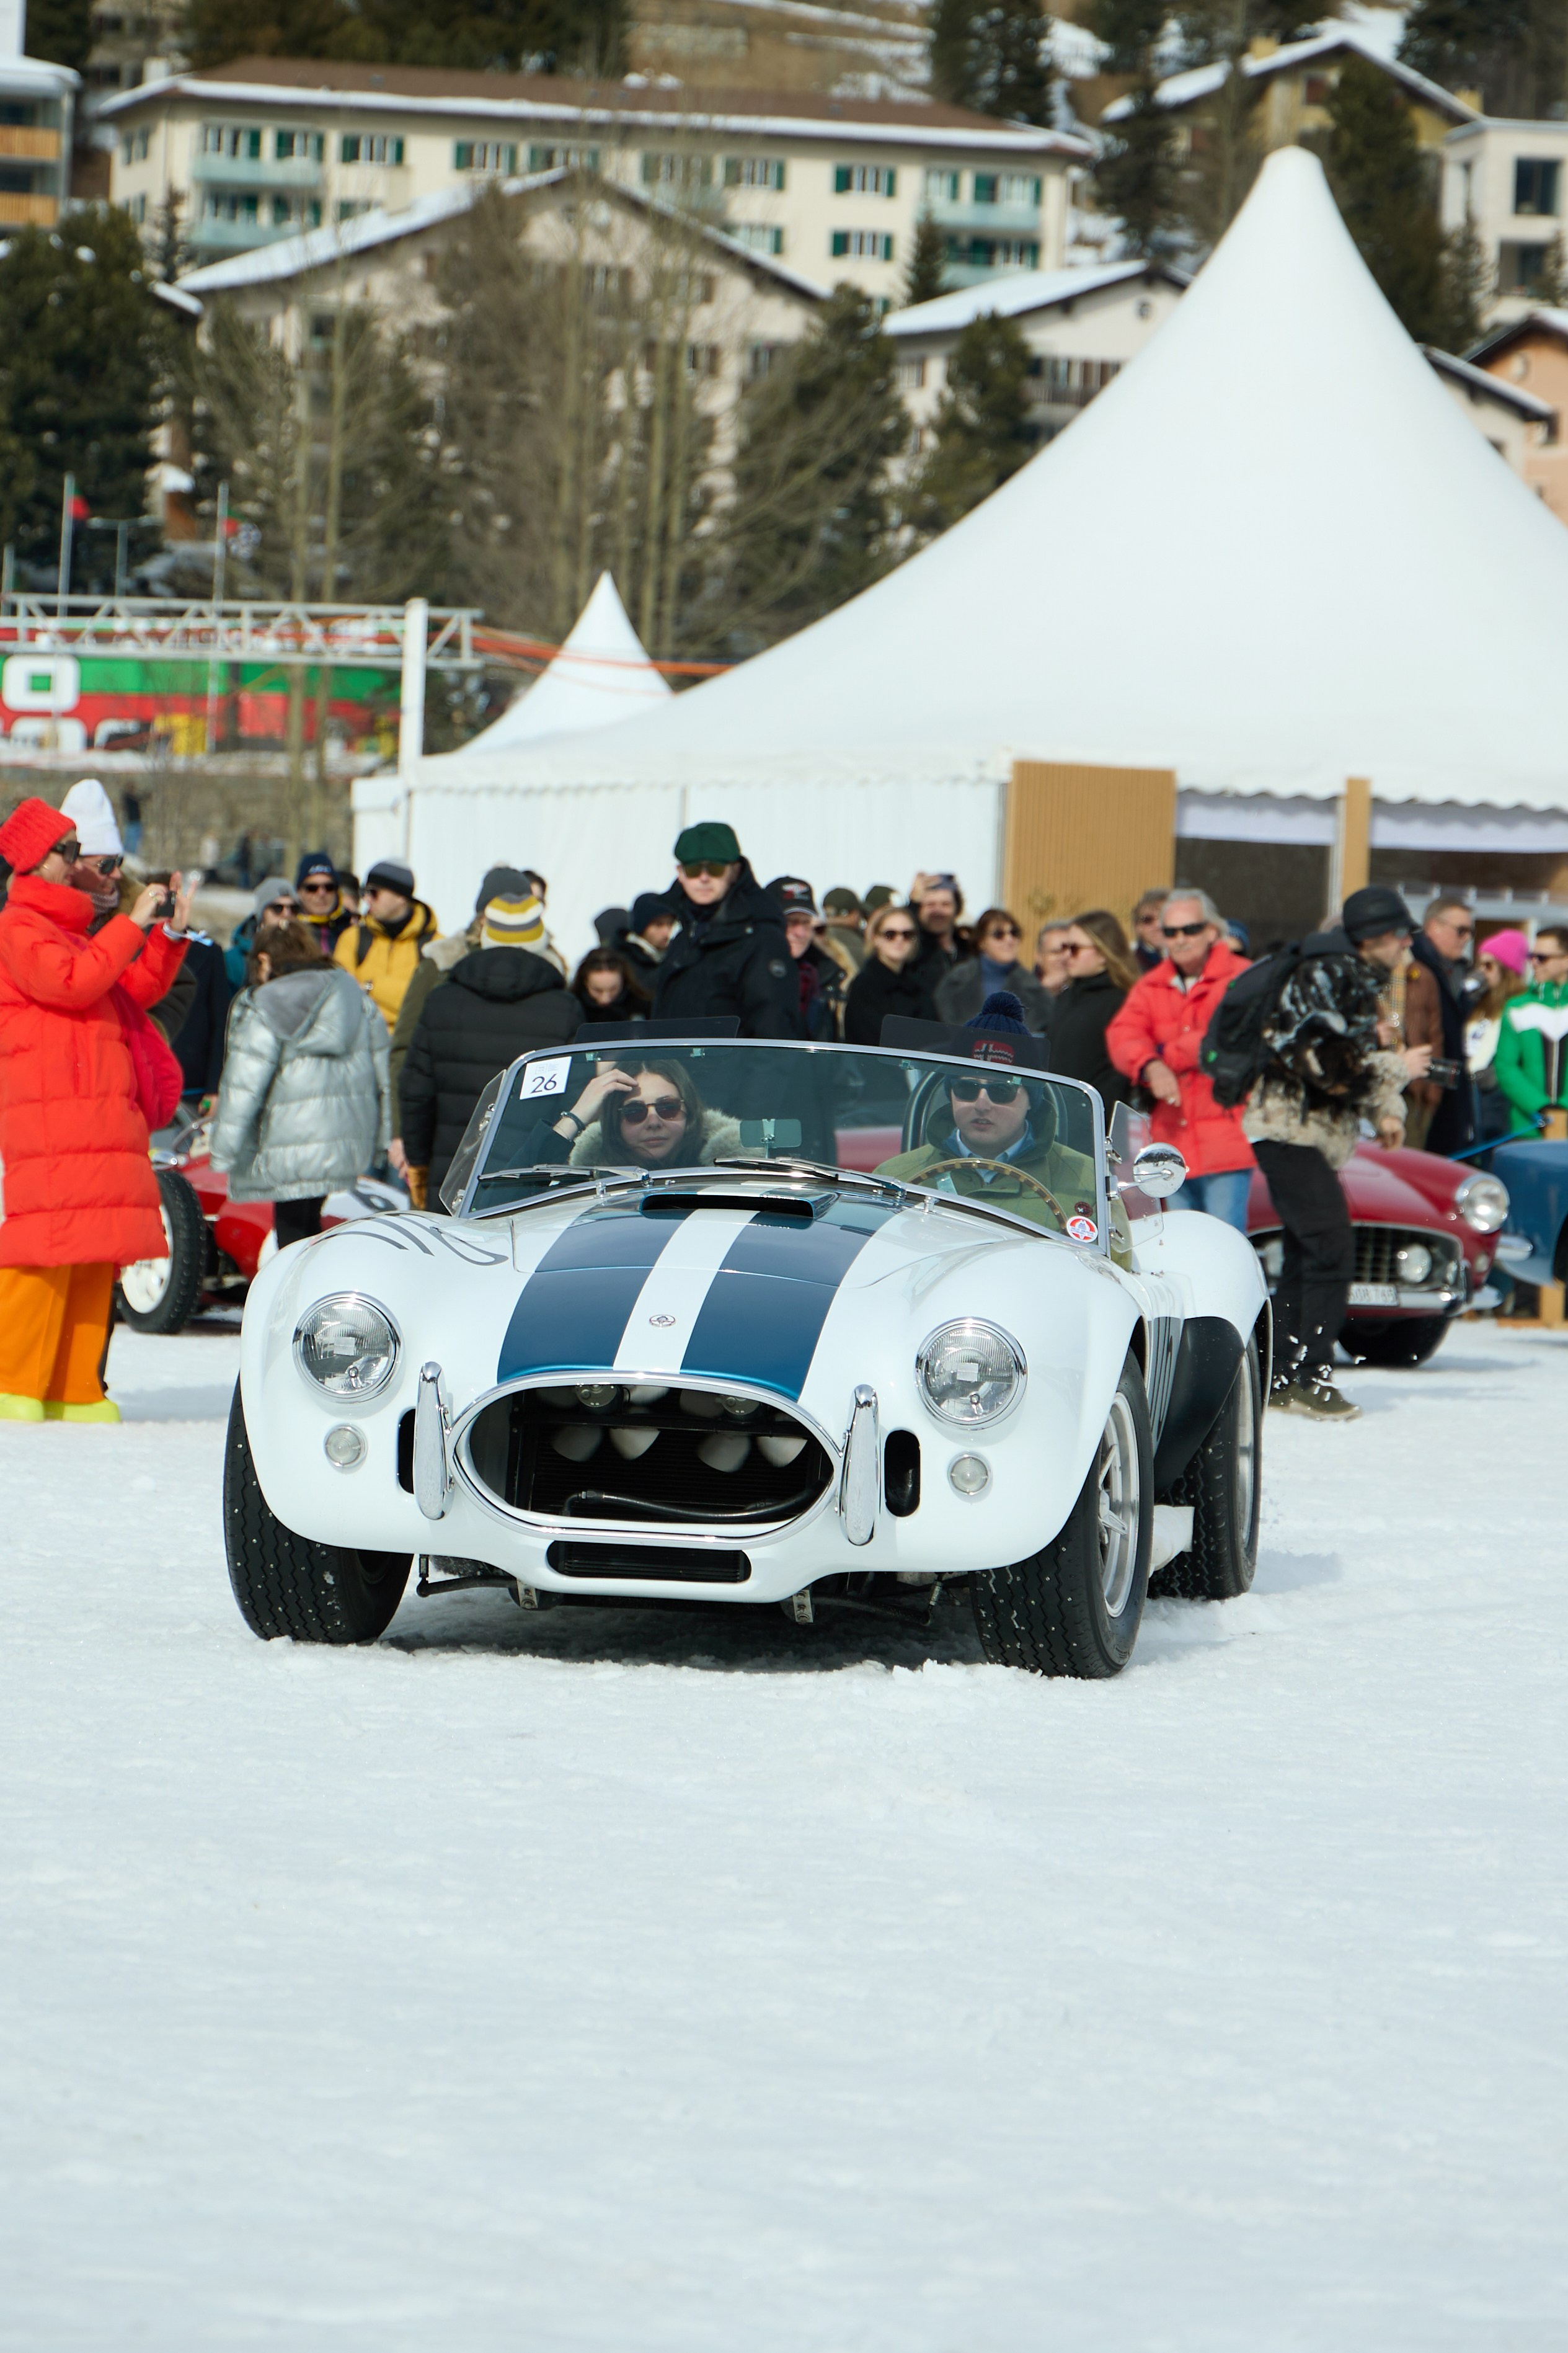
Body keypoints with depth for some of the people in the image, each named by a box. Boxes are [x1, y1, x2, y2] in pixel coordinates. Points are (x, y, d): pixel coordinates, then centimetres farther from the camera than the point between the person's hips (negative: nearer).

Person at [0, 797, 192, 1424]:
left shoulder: (74, 930, 25)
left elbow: (136, 991, 25)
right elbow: (72, 981, -19)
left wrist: (170, 934, 12)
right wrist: (133, 925, -14)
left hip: (105, 1113, 9)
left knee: (95, 1259, 6)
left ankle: (75, 1389, 8)